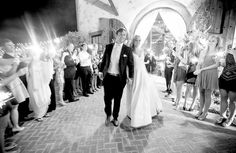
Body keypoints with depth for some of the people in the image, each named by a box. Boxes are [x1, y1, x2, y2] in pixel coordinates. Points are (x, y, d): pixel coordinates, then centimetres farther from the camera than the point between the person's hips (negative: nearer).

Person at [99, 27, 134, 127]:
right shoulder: (108, 47, 4)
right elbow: (104, 60, 10)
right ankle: (108, 115, 34)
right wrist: (101, 71, 5)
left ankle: (115, 118, 31)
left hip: (120, 78, -1)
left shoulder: (127, 49, -1)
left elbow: (131, 64, 1)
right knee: (107, 98, 7)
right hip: (108, 76, 2)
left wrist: (130, 76, -4)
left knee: (117, 99, 10)